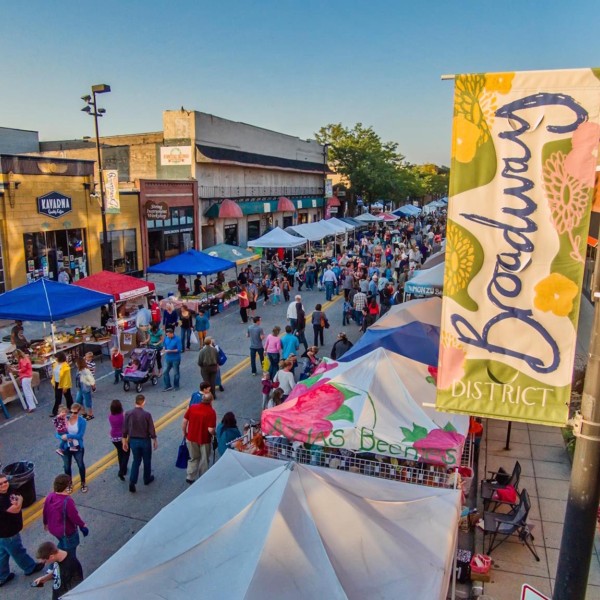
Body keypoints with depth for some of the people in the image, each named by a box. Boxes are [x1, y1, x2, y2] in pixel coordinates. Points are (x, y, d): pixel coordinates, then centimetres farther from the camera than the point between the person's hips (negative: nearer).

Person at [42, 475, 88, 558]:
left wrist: (45, 523, 21)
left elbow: (45, 512, 2)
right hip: (67, 531, -7)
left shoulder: (49, 496, -13)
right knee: (70, 552, 17)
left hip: (53, 529, 7)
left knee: (62, 544, 34)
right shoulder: (67, 500, -35)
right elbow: (74, 516, -27)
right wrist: (82, 524, -8)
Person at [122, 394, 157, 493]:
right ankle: (147, 479, 36)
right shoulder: (147, 414, -21)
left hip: (133, 440, 3)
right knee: (147, 461, 19)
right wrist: (155, 441, 2)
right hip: (145, 441, -3)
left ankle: (132, 482, 6)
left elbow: (125, 429, -3)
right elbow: (151, 430, -13)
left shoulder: (128, 414, -11)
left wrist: (124, 441, 10)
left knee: (136, 461, 17)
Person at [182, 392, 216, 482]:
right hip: (204, 440, -3)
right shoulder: (211, 412, -20)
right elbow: (210, 430, -22)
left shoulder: (192, 407, -7)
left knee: (193, 458, 24)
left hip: (191, 438, 3)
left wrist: (184, 433, 12)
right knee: (204, 460, 17)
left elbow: (184, 422, -3)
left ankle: (190, 477, 29)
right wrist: (214, 434, -1)